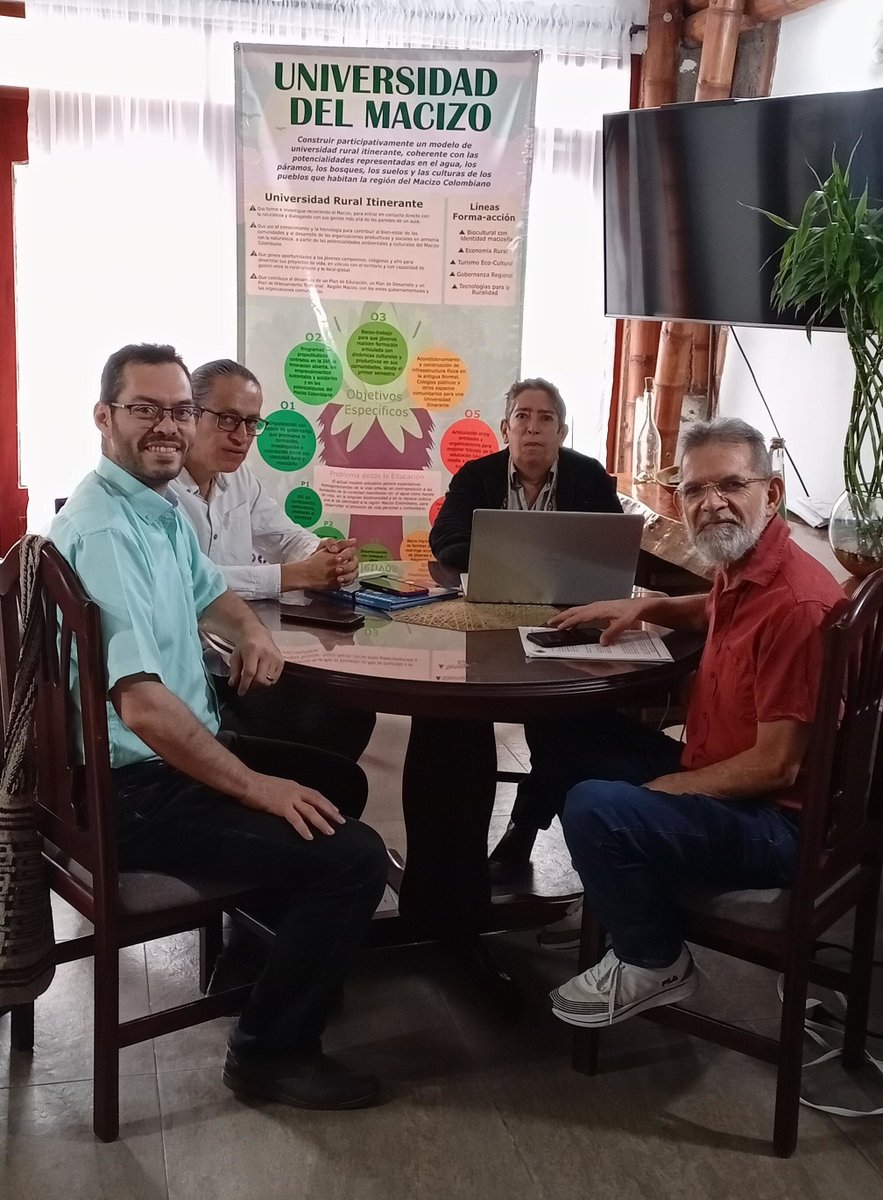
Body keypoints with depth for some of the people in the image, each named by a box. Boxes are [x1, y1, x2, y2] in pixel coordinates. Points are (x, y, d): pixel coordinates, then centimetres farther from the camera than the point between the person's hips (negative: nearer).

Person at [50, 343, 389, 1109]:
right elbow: (143, 706, -33)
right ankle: (272, 1050, 3)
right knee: (355, 856, -17)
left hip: (178, 752, 11)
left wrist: (252, 632, 3)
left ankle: (270, 943, 42)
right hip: (135, 788, -11)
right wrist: (257, 787, -25)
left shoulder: (161, 509, 7)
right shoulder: (104, 532, -25)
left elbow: (209, 594, 26)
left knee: (340, 781, 25)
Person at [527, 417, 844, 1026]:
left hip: (773, 821, -10)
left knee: (597, 810, -29)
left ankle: (657, 964, -3)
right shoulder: (739, 570, 2)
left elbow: (775, 767, -25)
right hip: (711, 774, 10)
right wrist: (645, 606, 12)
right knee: (568, 736, 15)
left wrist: (666, 787, -14)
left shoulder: (797, 602, -27)